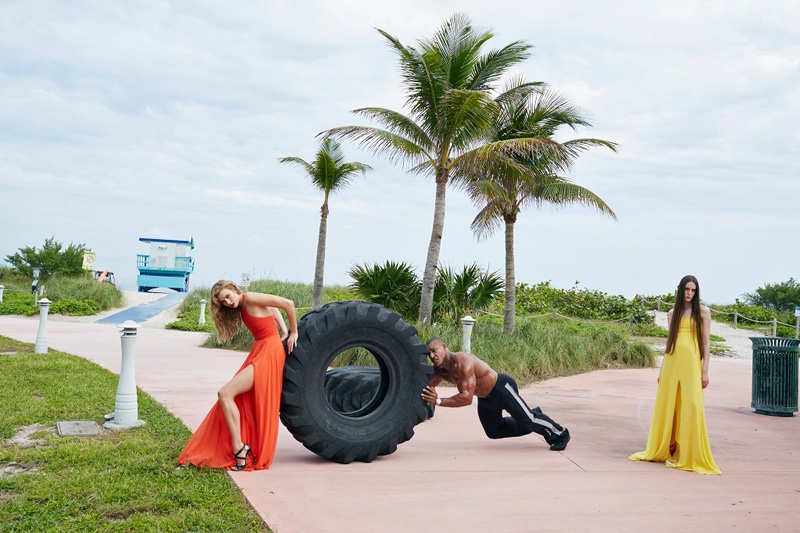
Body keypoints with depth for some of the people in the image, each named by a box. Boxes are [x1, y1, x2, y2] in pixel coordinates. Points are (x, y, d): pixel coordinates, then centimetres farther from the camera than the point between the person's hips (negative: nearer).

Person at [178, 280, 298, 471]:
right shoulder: (242, 308, 13)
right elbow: (272, 308, 27)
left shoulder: (250, 299, -13)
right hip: (258, 353, 10)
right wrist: (285, 331, 14)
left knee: (225, 393, -13)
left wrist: (293, 333, -6)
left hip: (268, 354, -10)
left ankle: (239, 449, -11)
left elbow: (288, 303, -16)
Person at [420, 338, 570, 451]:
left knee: (528, 420, 0)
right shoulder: (439, 370, -10)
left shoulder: (462, 362, -36)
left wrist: (438, 401, -47)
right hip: (485, 399, 9)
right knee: (494, 431, 20)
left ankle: (560, 433, 27)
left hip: (502, 388, -9)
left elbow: (466, 398, -42)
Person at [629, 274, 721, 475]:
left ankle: (690, 456, 0)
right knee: (667, 405, 8)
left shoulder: (703, 312, 4)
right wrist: (662, 369, 12)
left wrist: (705, 370, -6)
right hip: (672, 363, 3)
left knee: (691, 407, -8)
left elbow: (706, 342, 1)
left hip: (691, 363, -3)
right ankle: (660, 450, 21)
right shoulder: (672, 313, 13)